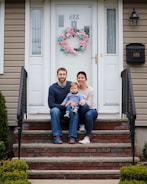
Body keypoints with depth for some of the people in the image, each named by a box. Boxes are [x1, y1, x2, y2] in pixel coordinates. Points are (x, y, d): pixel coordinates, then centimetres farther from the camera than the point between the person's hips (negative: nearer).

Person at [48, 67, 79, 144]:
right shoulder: (52, 88, -7)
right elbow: (51, 104, -11)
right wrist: (64, 106, -24)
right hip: (58, 110, -1)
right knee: (54, 110, -34)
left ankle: (72, 136, -32)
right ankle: (57, 136, -33)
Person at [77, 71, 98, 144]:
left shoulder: (90, 90, -10)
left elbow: (89, 104, -15)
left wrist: (84, 101, -38)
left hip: (92, 110, -1)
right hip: (82, 111, 1)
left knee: (88, 114, -39)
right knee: (84, 105, -36)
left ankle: (87, 137, -34)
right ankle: (81, 124, -17)